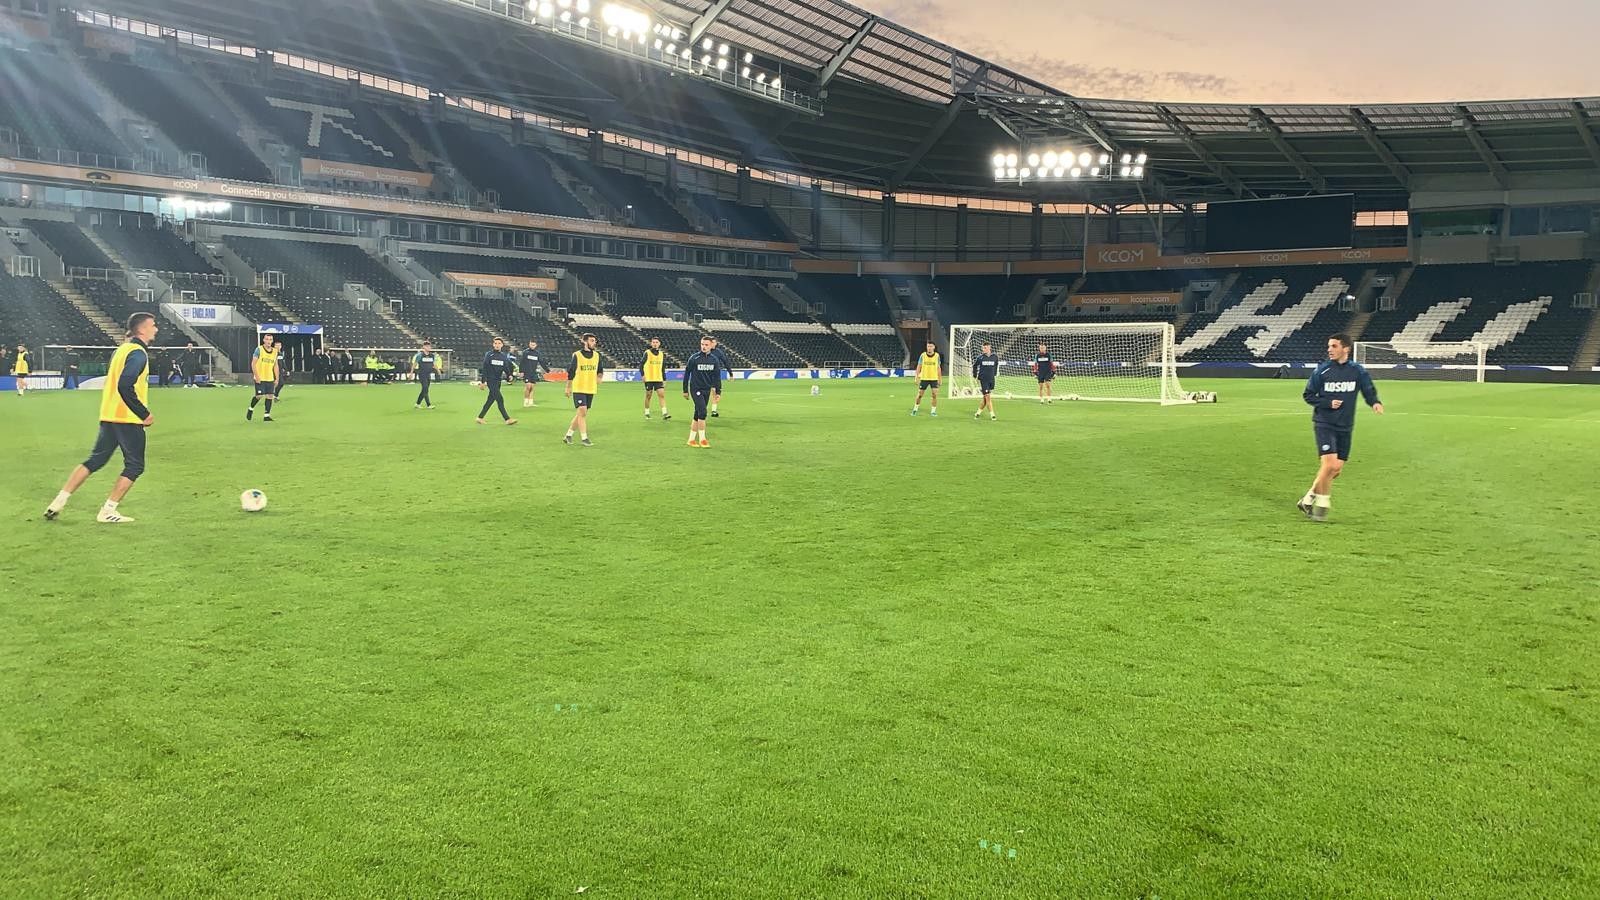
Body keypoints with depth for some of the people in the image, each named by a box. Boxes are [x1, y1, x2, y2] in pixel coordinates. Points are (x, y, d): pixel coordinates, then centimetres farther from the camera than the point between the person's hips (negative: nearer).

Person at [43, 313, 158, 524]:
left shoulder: (122, 349, 15)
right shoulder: (138, 353, -14)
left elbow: (116, 383, 19)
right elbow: (125, 386, -25)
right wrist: (144, 414, -19)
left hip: (109, 416, 9)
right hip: (128, 419, -9)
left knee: (95, 461, 16)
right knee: (135, 466, 2)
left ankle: (59, 501, 16)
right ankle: (108, 511, 2)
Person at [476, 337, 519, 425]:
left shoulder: (504, 356, 9)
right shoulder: (489, 355, -5)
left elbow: (506, 368, 14)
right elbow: (484, 368, -6)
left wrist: (509, 375, -7)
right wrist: (483, 382, -10)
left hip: (498, 381, 6)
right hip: (490, 380, -6)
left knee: (491, 400, 10)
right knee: (500, 399, -13)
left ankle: (480, 417, 22)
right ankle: (507, 419, -14)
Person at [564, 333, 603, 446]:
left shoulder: (597, 355, 6)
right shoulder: (577, 355, -6)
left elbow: (600, 369, 19)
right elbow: (570, 372, 1)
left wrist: (599, 377, -1)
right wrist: (568, 388, 4)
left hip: (591, 389, 5)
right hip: (578, 389, -5)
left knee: (581, 414, 9)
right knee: (582, 412, -14)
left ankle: (568, 435, 22)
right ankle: (584, 439, -9)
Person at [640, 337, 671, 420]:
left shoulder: (662, 354, 9)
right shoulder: (647, 353, -4)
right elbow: (641, 364, -3)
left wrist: (664, 379, 12)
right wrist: (642, 375, -13)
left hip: (658, 379, 3)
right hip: (648, 379, -3)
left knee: (662, 395, -9)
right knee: (648, 396, 6)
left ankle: (664, 413, -13)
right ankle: (646, 413, 20)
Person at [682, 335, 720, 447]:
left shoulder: (714, 359, 1)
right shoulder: (694, 358, -10)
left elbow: (717, 376, 8)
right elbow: (686, 374, -2)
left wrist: (717, 391, 4)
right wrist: (685, 390, 0)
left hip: (707, 390, 5)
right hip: (695, 389, -4)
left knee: (697, 415, 10)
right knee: (702, 412, -16)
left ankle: (691, 439, 19)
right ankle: (702, 439, -8)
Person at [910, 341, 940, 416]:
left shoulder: (937, 356, 0)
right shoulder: (923, 355, -3)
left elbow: (938, 368, 7)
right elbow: (919, 366, 1)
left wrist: (939, 379, 7)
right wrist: (917, 377, -5)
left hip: (934, 378, 0)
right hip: (924, 378, 0)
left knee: (935, 394, -10)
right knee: (919, 395, 5)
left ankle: (933, 411, 3)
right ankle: (915, 409, 22)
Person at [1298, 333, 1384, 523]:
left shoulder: (1357, 371, 0)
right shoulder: (1322, 370, -6)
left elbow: (1369, 391, 8)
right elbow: (1308, 395, 1)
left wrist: (1375, 402, -15)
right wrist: (1328, 403, -15)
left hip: (1345, 427, 4)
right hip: (1324, 424, -4)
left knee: (1336, 469, 5)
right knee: (1329, 464, -16)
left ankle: (1309, 499, 24)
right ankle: (1322, 504, 2)